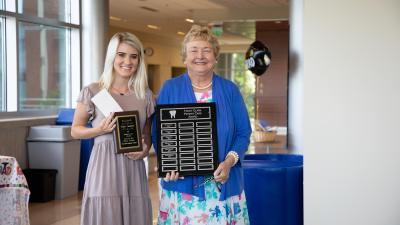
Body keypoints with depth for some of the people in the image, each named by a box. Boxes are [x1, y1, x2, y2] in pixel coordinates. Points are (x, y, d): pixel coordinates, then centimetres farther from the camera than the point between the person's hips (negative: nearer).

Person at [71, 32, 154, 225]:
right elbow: (75, 131, 5)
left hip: (133, 167, 3)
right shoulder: (92, 92, -1)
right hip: (104, 165, -3)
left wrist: (145, 149, -4)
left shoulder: (146, 95, 8)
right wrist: (100, 130, -13)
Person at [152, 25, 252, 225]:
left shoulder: (229, 90, 7)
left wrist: (229, 161, -13)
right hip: (181, 183, -1)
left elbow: (243, 133, 4)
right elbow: (158, 132, 1)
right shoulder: (170, 89, 4)